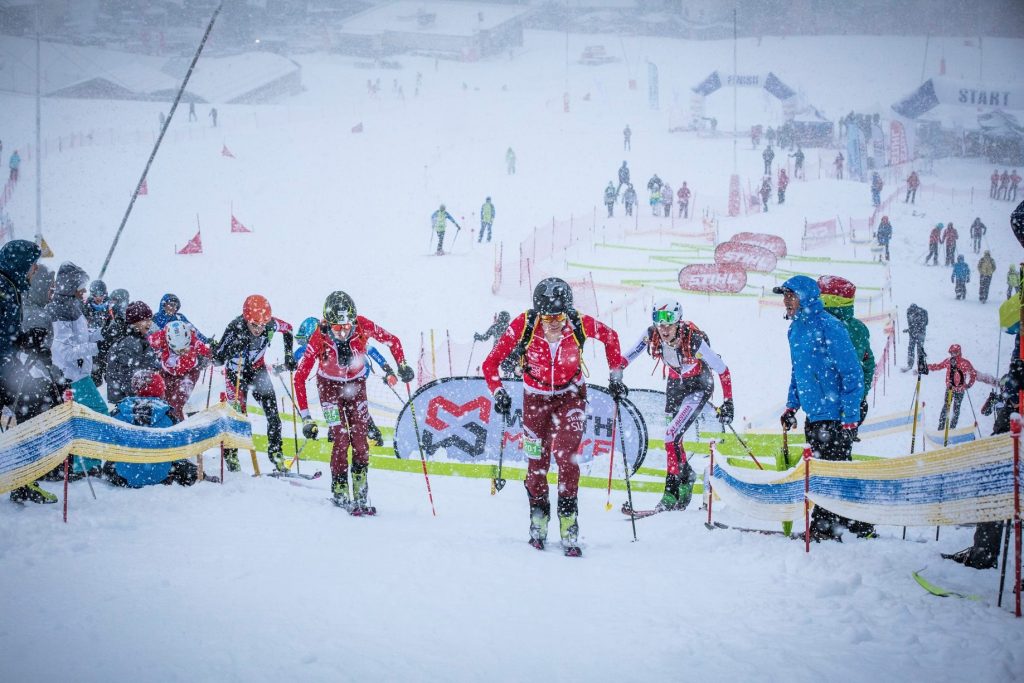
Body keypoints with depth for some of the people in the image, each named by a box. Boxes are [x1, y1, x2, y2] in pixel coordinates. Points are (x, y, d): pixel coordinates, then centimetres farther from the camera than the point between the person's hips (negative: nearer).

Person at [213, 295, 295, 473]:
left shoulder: (270, 324, -24)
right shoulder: (235, 328, -32)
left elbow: (288, 329, 1)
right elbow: (218, 359, -33)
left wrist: (288, 355, -4)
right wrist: (234, 346, -50)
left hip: (257, 368, 3)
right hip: (236, 373, -3)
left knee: (273, 413, -8)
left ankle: (275, 452, 6)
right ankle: (230, 455, 15)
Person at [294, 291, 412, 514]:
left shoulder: (363, 326, -27)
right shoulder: (319, 339, -30)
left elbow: (392, 340, -7)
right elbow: (300, 377, -24)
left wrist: (402, 365, -20)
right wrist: (306, 417, -27)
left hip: (356, 385, 2)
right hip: (330, 387, -2)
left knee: (359, 439, -7)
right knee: (341, 439, -14)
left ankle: (360, 497, 1)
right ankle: (340, 494, 2)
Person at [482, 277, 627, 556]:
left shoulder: (579, 324, -24)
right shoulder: (523, 325, -25)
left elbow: (610, 337, -2)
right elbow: (491, 363, -16)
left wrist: (615, 374, -1)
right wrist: (498, 392, -28)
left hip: (571, 395, -1)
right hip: (536, 397, 1)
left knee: (565, 455, -17)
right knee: (537, 463, 3)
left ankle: (568, 520, -6)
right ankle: (538, 525, 23)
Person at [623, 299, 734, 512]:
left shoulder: (694, 340, -33)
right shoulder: (651, 334, -22)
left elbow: (723, 370, -21)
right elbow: (628, 356, -7)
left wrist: (728, 402, -17)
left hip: (699, 386, -5)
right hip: (675, 384, 5)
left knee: (671, 435, -19)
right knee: (672, 438, 10)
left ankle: (671, 494, -11)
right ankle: (686, 477, 38)